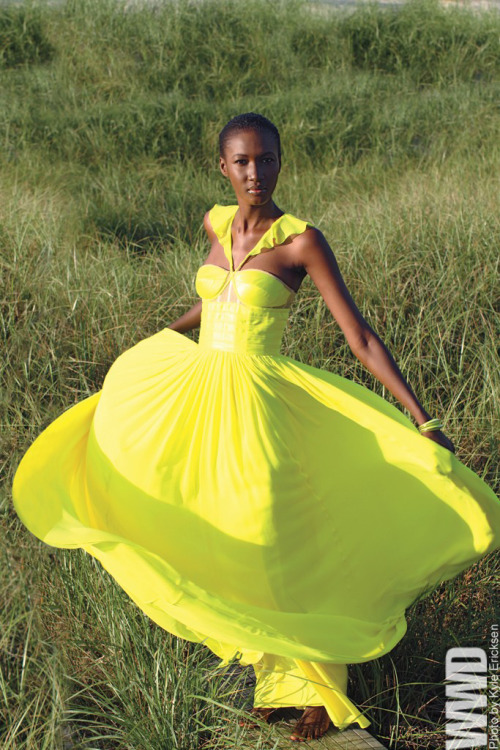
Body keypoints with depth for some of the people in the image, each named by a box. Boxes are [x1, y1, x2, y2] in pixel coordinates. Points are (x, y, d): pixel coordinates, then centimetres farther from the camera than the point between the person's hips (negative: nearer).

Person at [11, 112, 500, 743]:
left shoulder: (302, 240, -10)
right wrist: (144, 348, 29)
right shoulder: (216, 224, 7)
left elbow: (360, 338, -11)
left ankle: (320, 688, 19)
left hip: (254, 402, -6)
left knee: (278, 548, -2)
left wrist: (423, 422, -15)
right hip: (191, 391, 6)